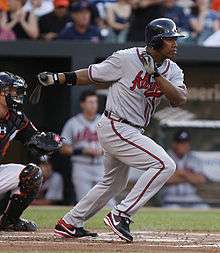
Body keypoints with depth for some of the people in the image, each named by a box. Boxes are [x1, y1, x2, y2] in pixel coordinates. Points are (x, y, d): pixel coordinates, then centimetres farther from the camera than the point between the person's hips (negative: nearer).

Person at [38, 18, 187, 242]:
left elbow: (179, 100, -13)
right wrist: (57, 78, -4)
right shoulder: (126, 59, -15)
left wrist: (155, 74, -23)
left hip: (131, 132, 9)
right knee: (164, 164, -19)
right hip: (115, 128, -9)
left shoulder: (172, 70, 3)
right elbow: (92, 74, -4)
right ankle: (120, 215, -17)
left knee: (114, 183, 23)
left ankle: (69, 223, 36)